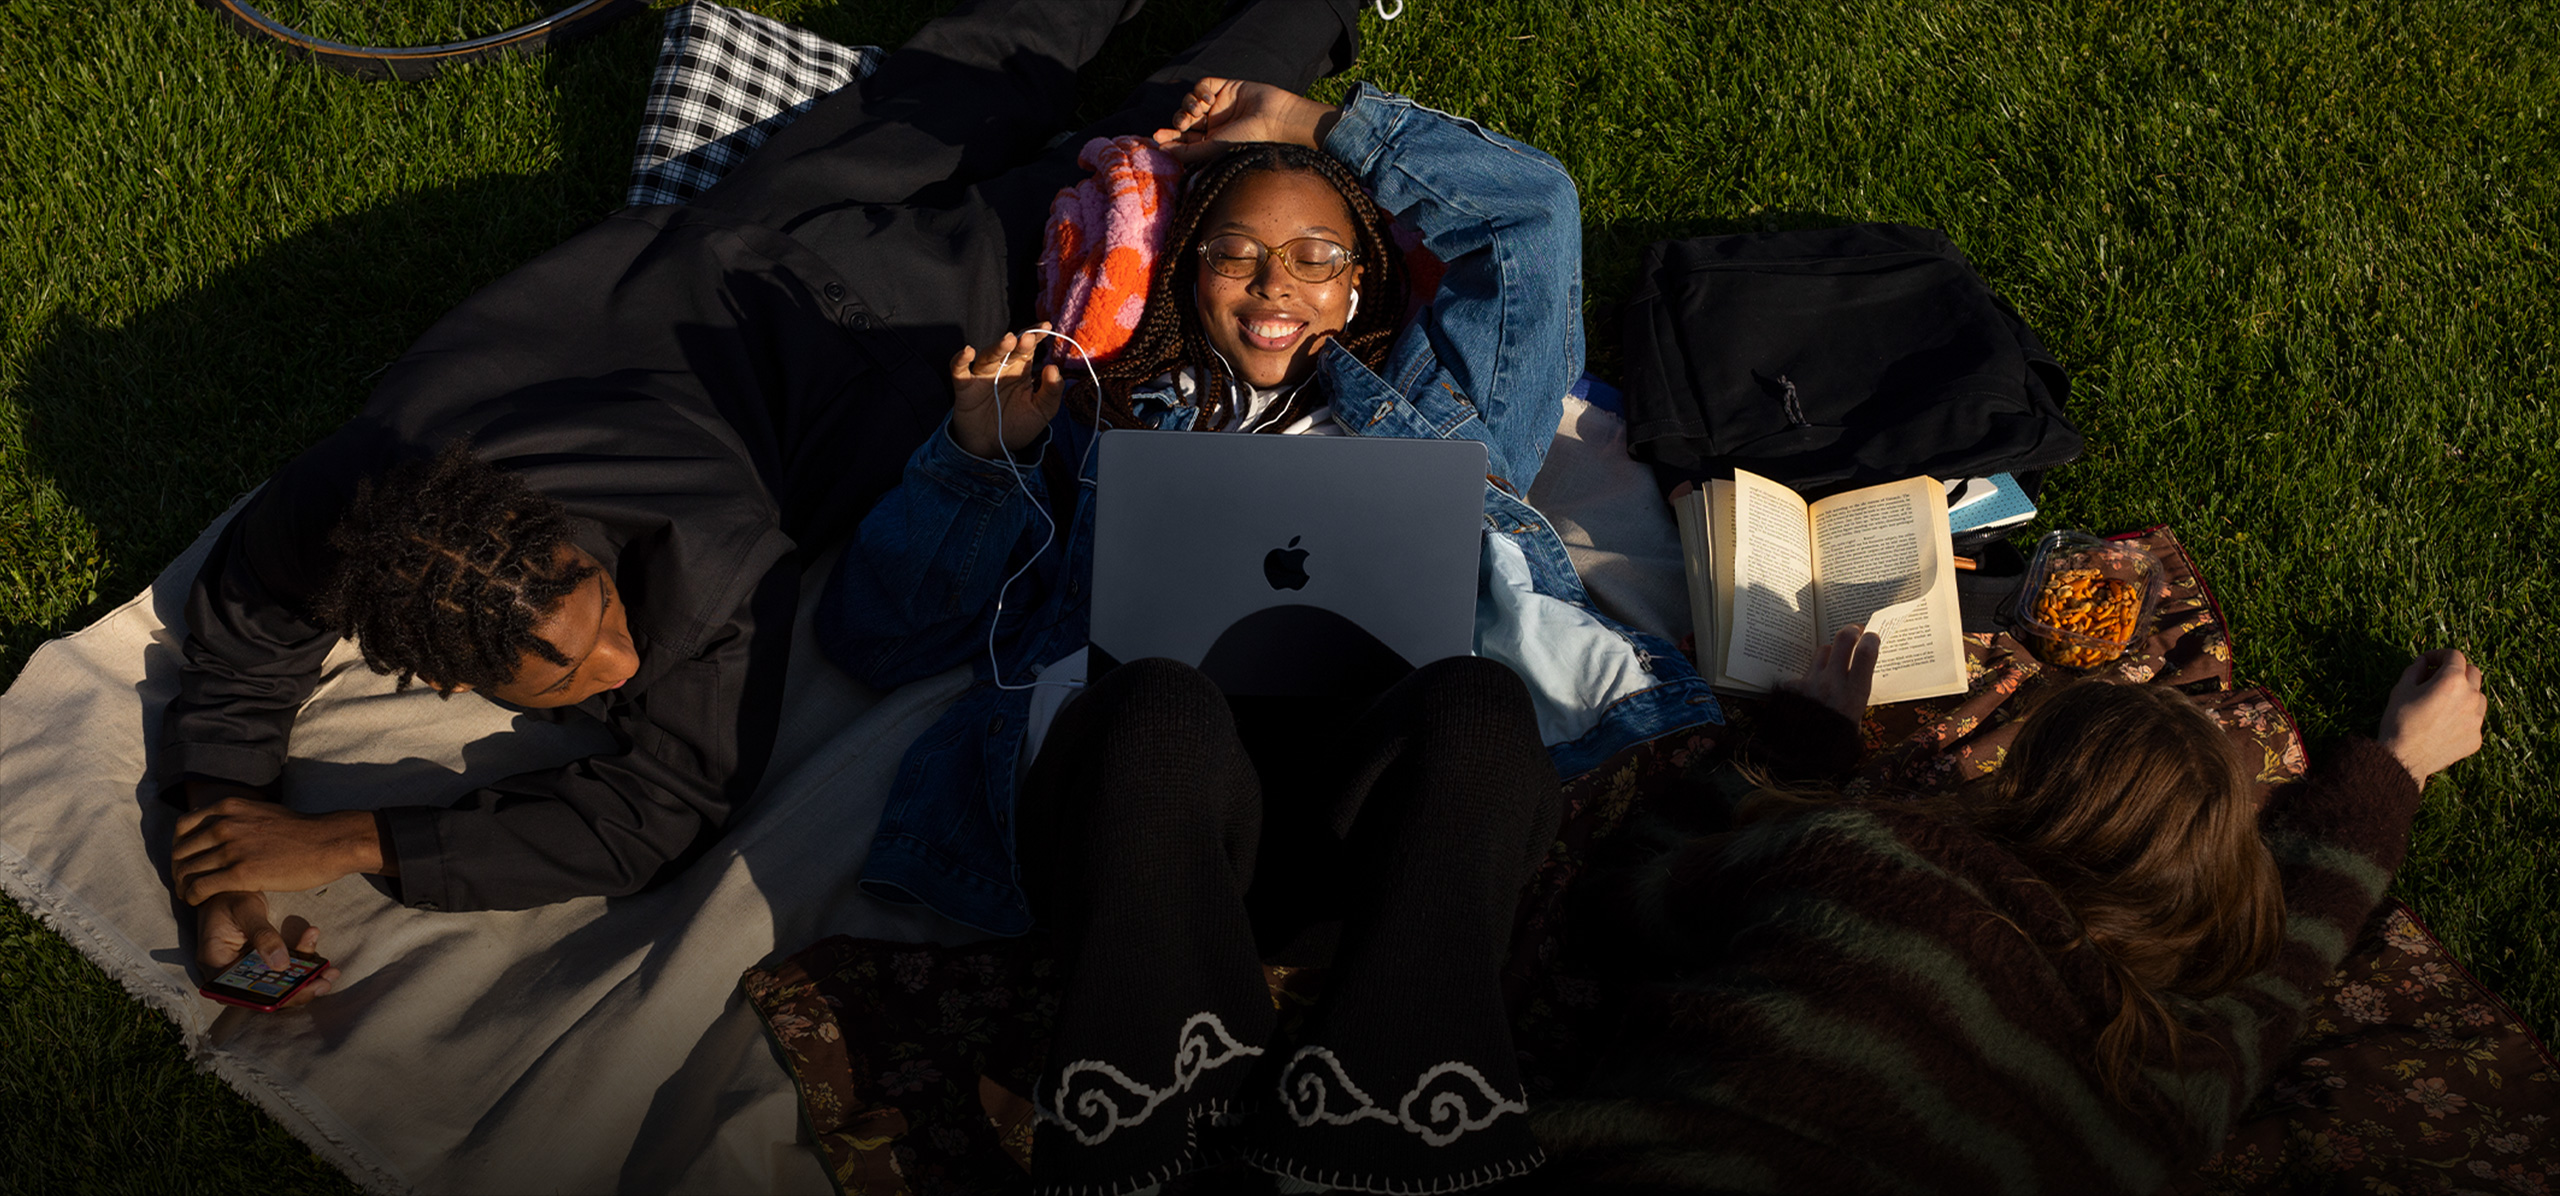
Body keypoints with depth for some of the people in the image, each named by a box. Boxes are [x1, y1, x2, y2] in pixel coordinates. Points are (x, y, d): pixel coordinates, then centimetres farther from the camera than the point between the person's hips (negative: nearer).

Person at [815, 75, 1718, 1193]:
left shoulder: (1419, 399, 37)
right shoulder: (1109, 416, 32)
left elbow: (1536, 202, 37)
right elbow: (873, 629, 26)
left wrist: (1315, 126, 38)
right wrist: (978, 453, 10)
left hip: (1368, 783, 1)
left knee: (1475, 701, -34)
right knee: (1158, 701, -37)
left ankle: (1383, 1101, -44)